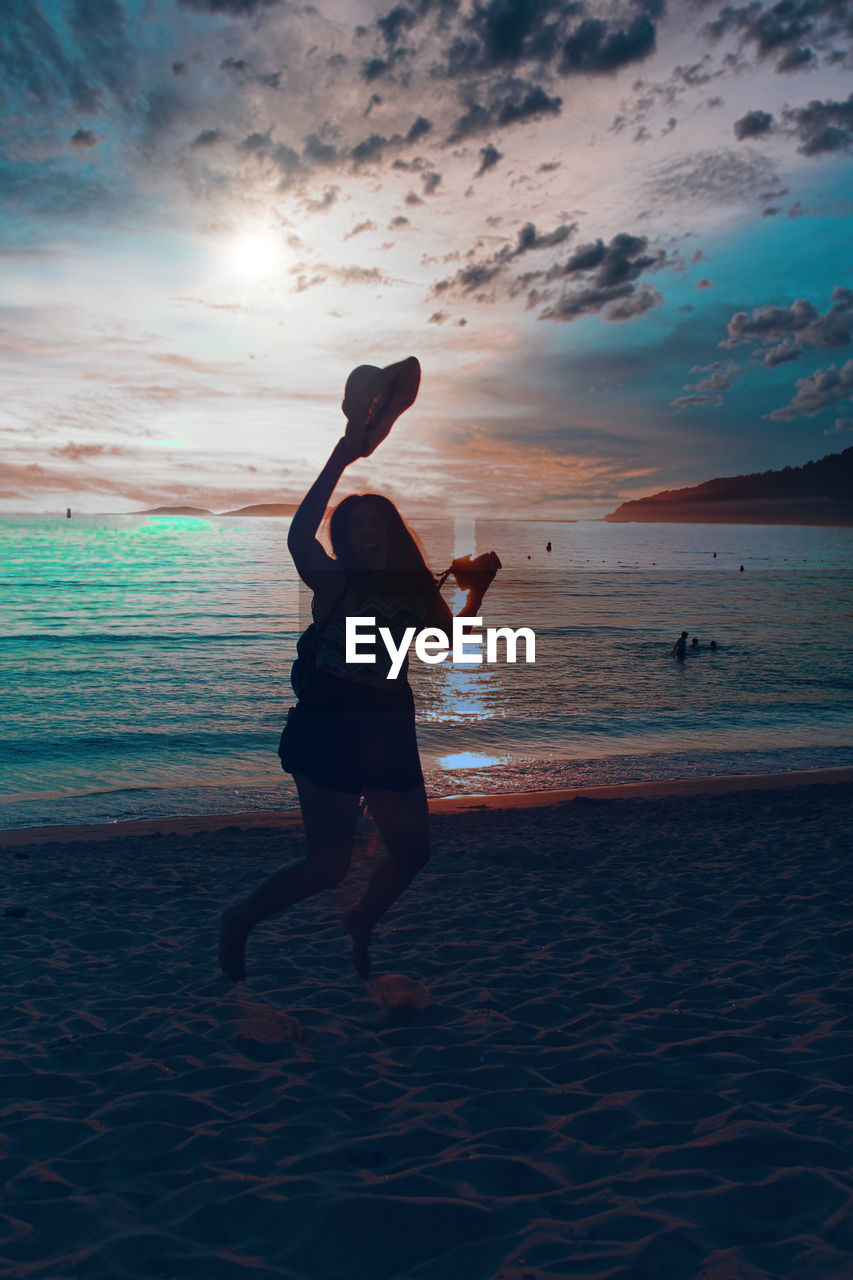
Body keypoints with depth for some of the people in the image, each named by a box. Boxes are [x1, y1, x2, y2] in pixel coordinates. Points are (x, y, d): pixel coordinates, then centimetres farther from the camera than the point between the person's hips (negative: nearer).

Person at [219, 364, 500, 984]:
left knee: (413, 849, 10)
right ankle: (238, 921, 19)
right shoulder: (333, 580, -2)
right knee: (331, 861, -6)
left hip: (390, 726, 6)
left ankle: (360, 925, 38)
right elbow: (299, 537, -20)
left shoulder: (418, 591, 13)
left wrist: (478, 589, 2)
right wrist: (341, 460, -23)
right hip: (330, 721, -6)